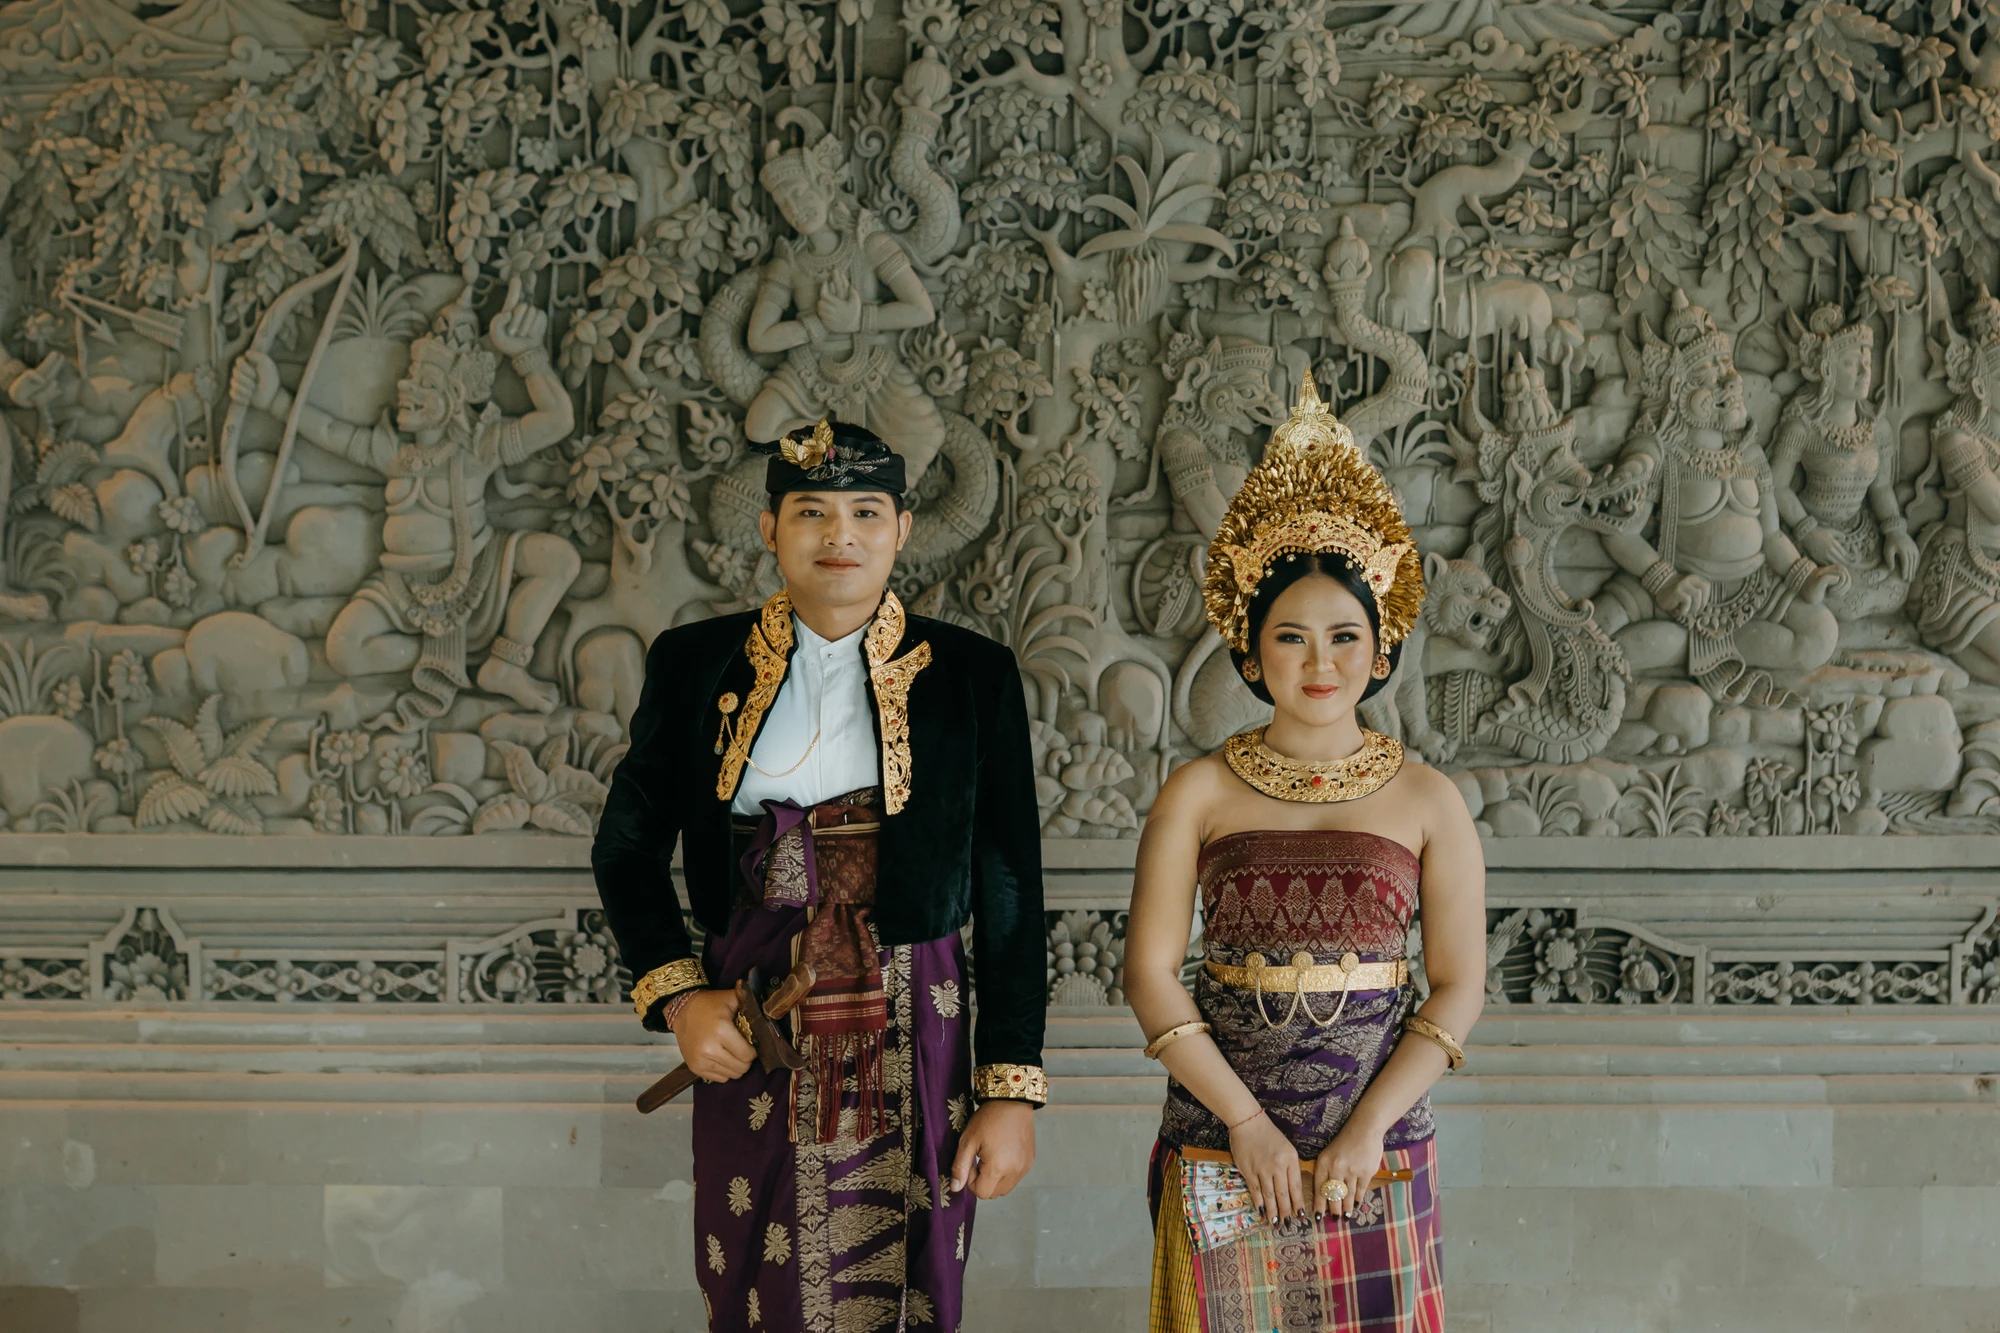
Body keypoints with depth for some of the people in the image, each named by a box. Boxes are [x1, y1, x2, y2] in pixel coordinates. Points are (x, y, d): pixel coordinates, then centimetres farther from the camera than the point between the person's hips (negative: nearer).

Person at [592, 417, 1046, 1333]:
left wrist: (1013, 1093, -2)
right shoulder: (695, 665, 4)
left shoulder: (972, 675, 1)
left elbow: (1010, 897, 1)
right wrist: (677, 996, -4)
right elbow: (626, 847, 11)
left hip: (915, 1048, -1)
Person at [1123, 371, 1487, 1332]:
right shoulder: (1199, 794, 0)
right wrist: (1247, 1122, -11)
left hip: (1378, 1153, 1)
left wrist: (1371, 1125, -11)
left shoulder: (1427, 801, 1)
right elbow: (1150, 971, -5)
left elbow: (1459, 984, -1)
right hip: (1222, 1148, 0)